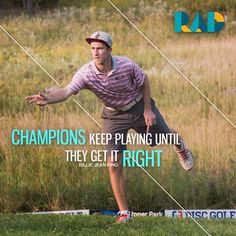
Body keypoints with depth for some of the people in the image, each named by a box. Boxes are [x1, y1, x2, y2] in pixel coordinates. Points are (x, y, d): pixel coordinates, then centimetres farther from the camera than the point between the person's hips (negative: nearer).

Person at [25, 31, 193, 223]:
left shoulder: (126, 65, -28)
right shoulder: (85, 74, -30)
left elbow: (144, 81, -8)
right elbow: (67, 91, -45)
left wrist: (148, 110, -6)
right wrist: (48, 99, -65)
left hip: (139, 107, 0)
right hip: (114, 116, 0)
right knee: (114, 167, -10)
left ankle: (180, 146, 63)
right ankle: (124, 213, 1)